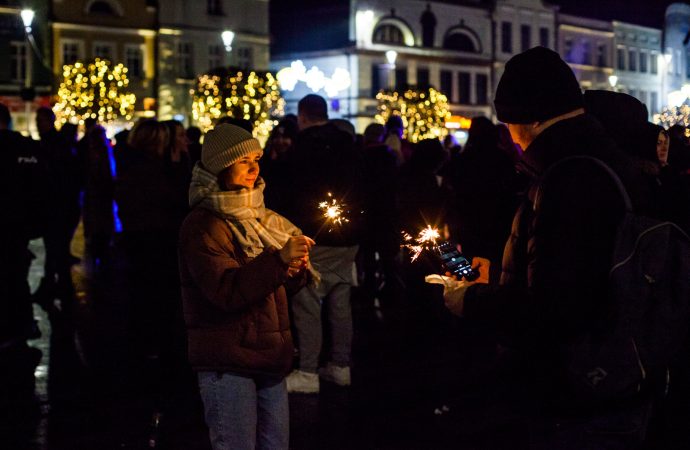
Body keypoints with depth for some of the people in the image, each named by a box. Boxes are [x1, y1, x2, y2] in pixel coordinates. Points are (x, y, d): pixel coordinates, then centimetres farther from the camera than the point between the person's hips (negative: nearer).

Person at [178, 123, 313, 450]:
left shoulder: (259, 216, 15)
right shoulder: (203, 225, -11)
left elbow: (276, 284, 20)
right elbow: (226, 291, -22)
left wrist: (295, 269, -4)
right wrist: (279, 258, -31)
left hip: (269, 358, 7)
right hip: (228, 363, -7)